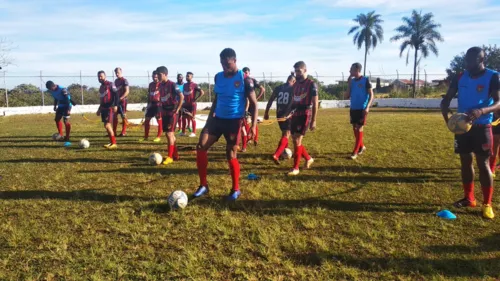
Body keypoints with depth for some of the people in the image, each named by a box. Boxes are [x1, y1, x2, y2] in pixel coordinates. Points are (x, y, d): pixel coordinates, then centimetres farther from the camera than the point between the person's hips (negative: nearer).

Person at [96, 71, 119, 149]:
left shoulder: (110, 84, -6)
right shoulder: (101, 87, 19)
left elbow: (116, 94, -14)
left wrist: (115, 105, -24)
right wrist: (99, 109, 27)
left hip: (110, 108, -9)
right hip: (104, 108, 9)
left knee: (107, 125, -15)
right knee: (107, 126, 9)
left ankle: (114, 143, -11)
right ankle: (112, 142, 17)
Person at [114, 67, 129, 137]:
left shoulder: (124, 80, -8)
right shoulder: (116, 80, 16)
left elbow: (127, 91, -15)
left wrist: (121, 98, -22)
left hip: (122, 100, -8)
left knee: (123, 116, -2)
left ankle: (124, 132, 3)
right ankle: (114, 132, 13)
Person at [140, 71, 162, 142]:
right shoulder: (151, 84, 14)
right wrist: (148, 103, 18)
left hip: (158, 104, -7)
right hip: (151, 104, 7)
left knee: (159, 120, 1)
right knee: (146, 120, 7)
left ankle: (158, 137, 10)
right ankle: (146, 137, 16)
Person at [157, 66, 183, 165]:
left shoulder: (172, 85, -14)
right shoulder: (160, 85, 9)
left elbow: (181, 96, -20)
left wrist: (177, 109, -19)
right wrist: (161, 110, 14)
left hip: (172, 112, -8)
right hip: (165, 112, 8)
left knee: (169, 134, -10)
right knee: (169, 134, 11)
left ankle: (170, 157, -4)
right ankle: (175, 155, 21)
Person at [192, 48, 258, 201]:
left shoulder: (245, 79, -10)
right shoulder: (218, 77, 7)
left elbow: (254, 103, -7)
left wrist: (253, 125, -15)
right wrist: (209, 118, 18)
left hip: (234, 121, -6)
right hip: (218, 118, 6)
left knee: (231, 155, -3)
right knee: (201, 147, -4)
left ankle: (236, 189, 16)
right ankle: (203, 185, 8)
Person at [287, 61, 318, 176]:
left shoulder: (311, 84, -8)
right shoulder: (295, 84, 13)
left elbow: (315, 104, -10)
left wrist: (313, 120, -14)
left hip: (305, 115, -7)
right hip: (295, 115, 7)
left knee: (297, 141, -10)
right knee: (295, 140, 9)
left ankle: (296, 168, 1)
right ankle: (308, 158, 31)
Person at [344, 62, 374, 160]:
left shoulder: (366, 80, -7)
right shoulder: (352, 81, 9)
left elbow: (371, 95, -7)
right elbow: (347, 96, 6)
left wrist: (367, 107, -19)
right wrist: (349, 82, 1)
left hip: (362, 109, -6)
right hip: (353, 108, 6)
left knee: (359, 129, -4)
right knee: (355, 128, 11)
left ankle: (355, 152, -3)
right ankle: (362, 146, 29)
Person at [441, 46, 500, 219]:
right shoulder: (460, 78, 5)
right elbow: (446, 100, 7)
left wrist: (482, 111, -38)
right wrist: (447, 119, -12)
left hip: (481, 127, -4)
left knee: (483, 163, -3)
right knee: (465, 161, 10)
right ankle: (468, 198, 23)